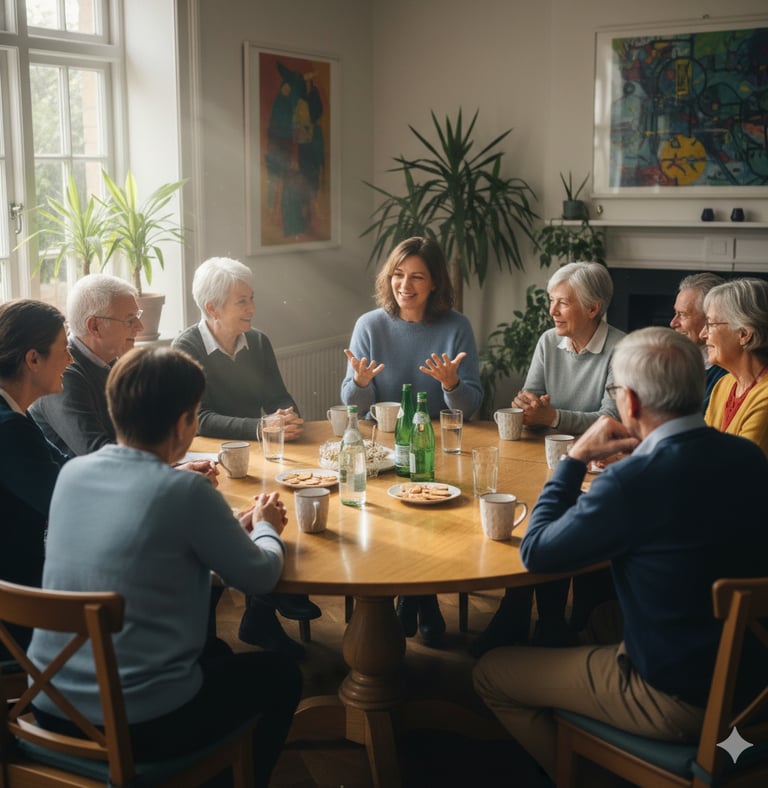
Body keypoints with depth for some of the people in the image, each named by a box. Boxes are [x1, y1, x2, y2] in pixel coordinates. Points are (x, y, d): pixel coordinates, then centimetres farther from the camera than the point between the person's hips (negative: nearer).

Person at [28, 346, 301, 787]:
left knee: (215, 654, 32)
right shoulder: (186, 492, -20)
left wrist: (233, 525, 15)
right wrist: (266, 528, 14)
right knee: (282, 676, 19)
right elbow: (259, 577, -6)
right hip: (141, 725, -6)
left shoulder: (72, 473, -1)